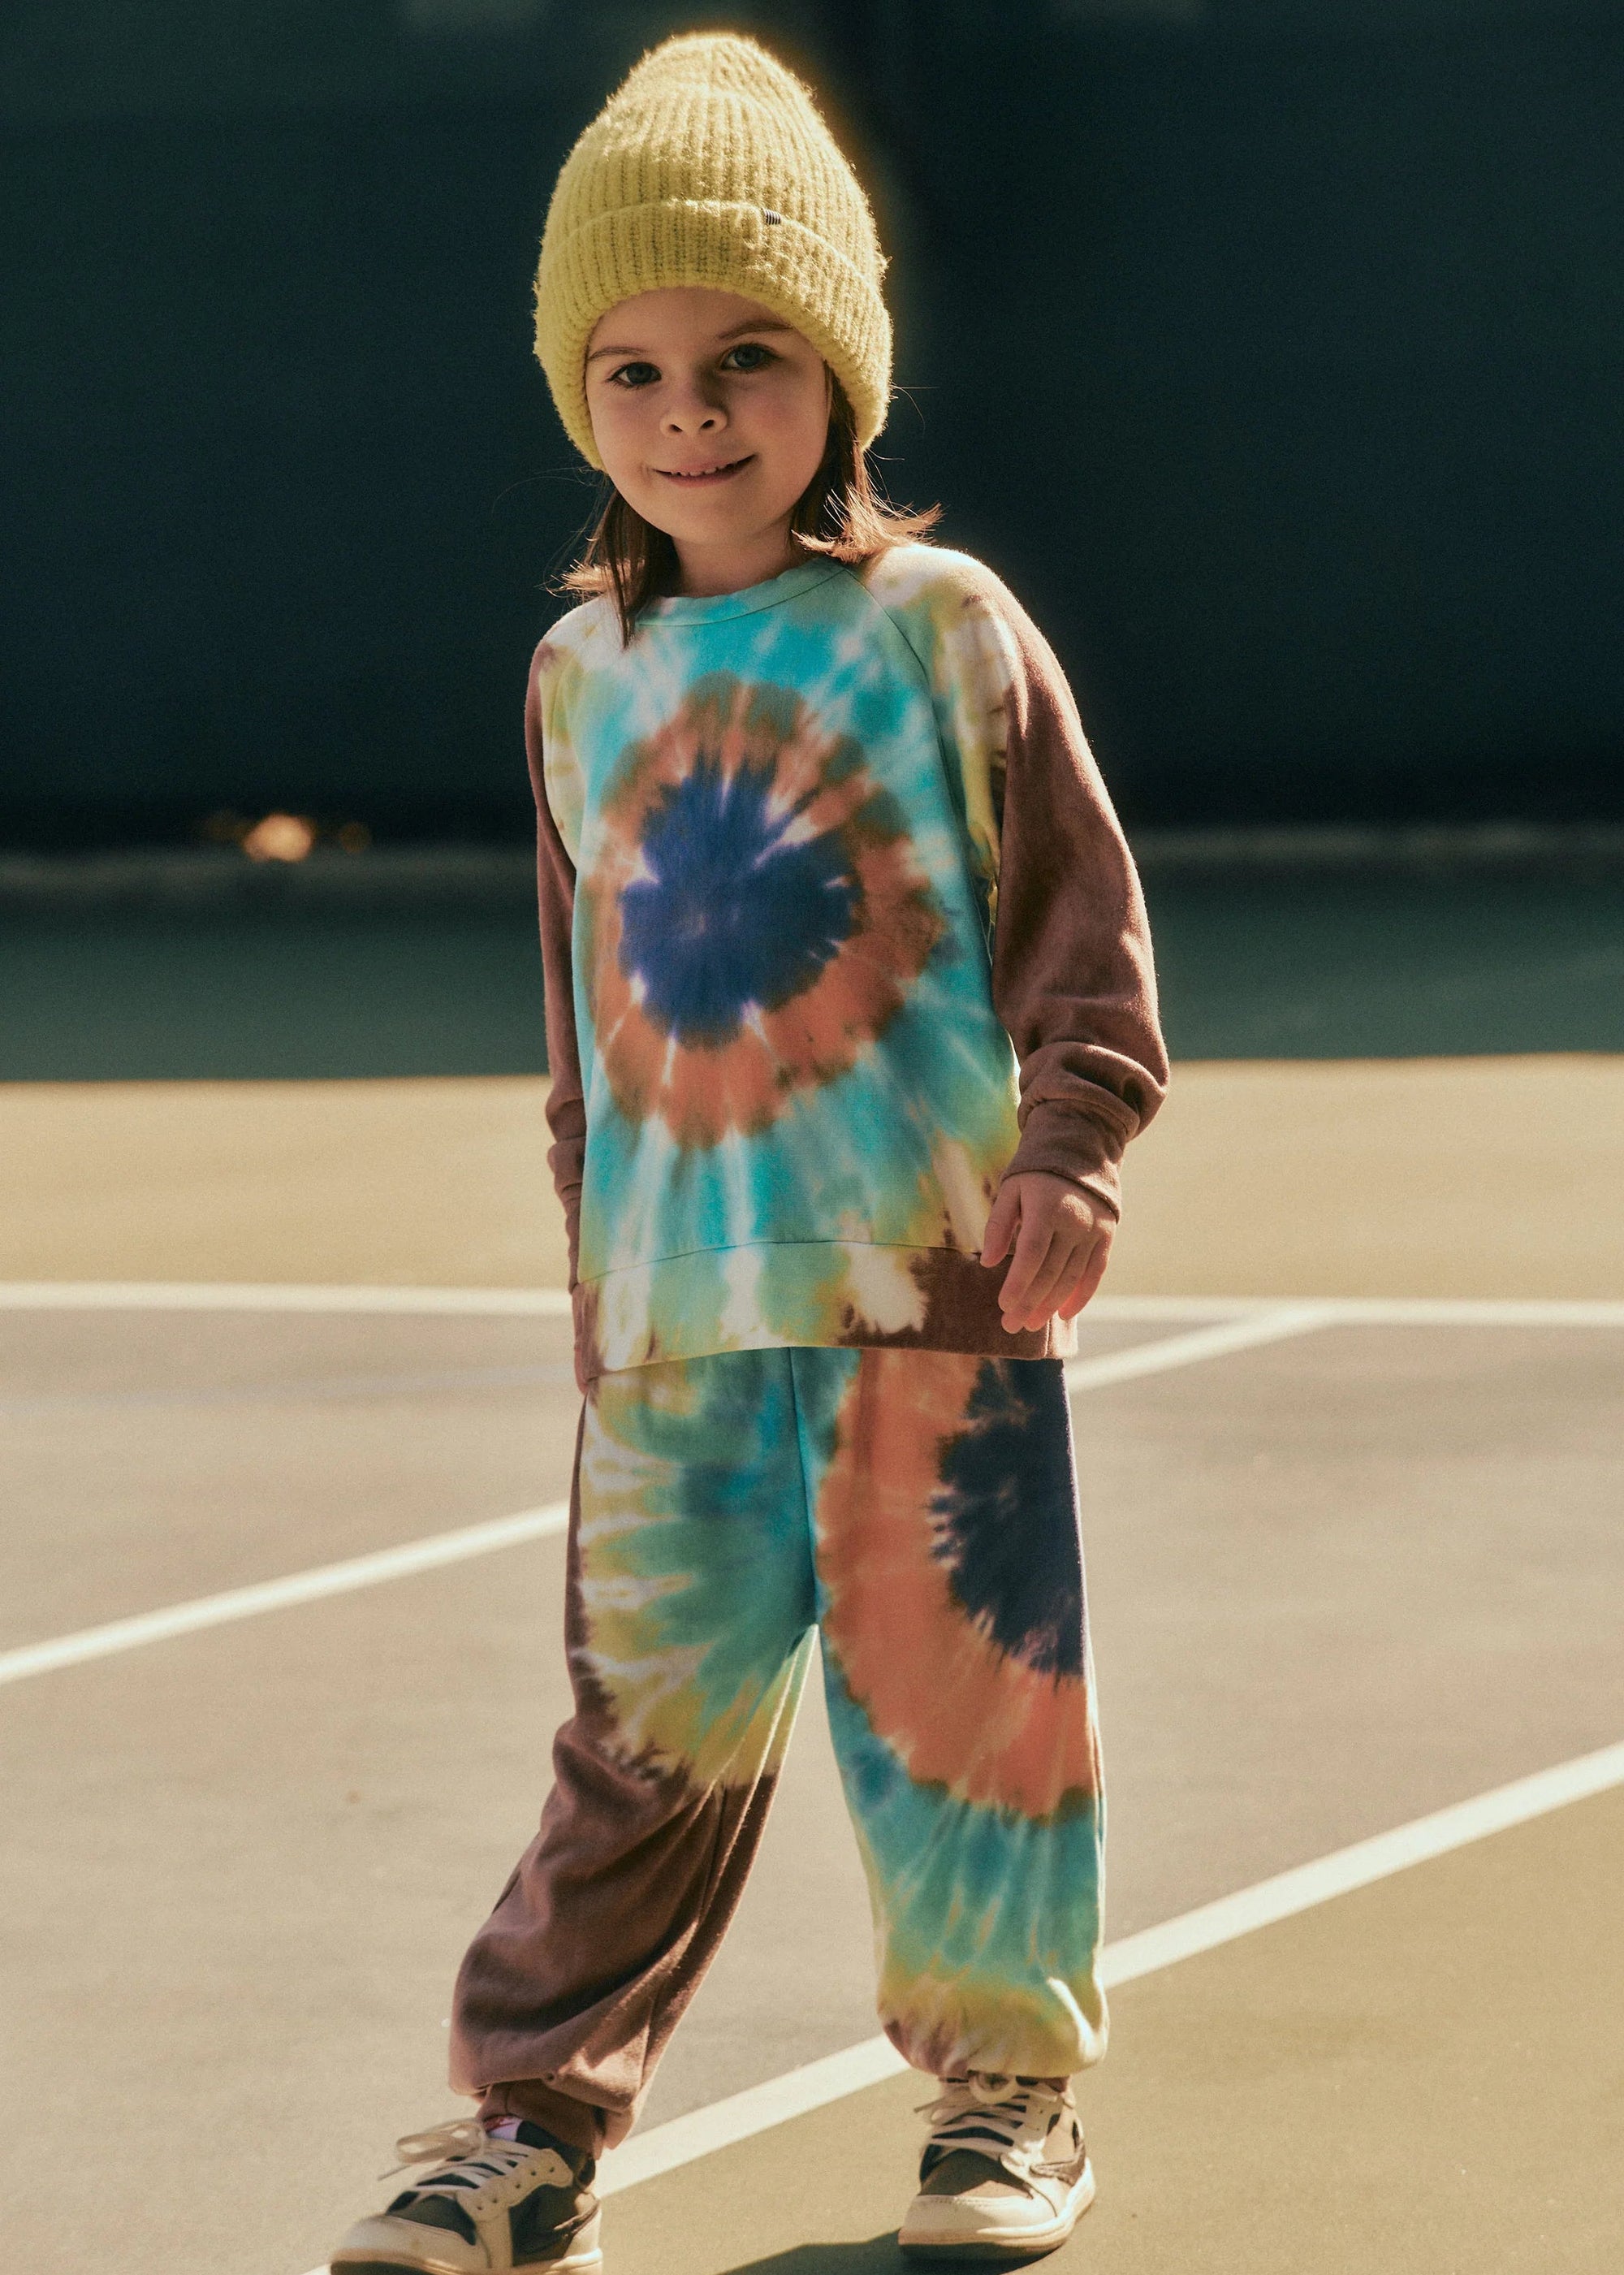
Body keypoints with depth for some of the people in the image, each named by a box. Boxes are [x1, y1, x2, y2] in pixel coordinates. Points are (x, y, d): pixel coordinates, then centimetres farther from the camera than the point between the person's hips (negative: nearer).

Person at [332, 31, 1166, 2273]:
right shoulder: (583, 677, 9)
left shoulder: (939, 631, -3)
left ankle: (1005, 2084, 21)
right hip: (669, 1308, 3)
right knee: (651, 1718, 5)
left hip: (928, 1277, -3)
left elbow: (1082, 918, -2)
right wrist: (595, 1228, 18)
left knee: (955, 1678, 4)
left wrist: (1069, 1151, -12)